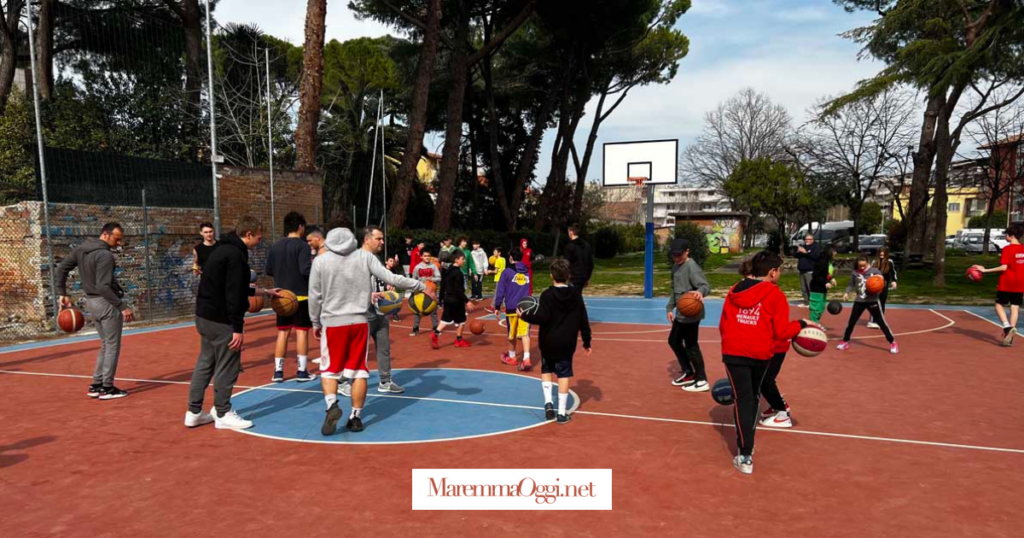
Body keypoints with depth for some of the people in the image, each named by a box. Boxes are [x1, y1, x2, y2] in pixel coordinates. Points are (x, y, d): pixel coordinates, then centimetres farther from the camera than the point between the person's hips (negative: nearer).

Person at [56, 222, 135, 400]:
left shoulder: (81, 249, 7)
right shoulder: (105, 255, -20)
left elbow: (61, 268, 12)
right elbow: (103, 287, -25)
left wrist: (63, 293, 17)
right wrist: (122, 307, -24)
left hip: (91, 302, 9)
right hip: (107, 303, -9)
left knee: (105, 345, 18)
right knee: (112, 346, 2)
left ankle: (96, 385, 21)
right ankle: (107, 388, 7)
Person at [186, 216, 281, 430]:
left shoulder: (223, 249, 14)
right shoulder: (236, 255, -18)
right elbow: (233, 295, -23)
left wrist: (264, 291, 29)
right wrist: (238, 328, -21)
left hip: (205, 316, 10)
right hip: (221, 320, -10)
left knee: (205, 364, 16)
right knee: (227, 367, 2)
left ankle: (194, 412, 24)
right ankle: (223, 414, 12)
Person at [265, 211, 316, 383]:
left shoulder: (275, 246, 8)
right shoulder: (302, 245, -11)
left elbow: (269, 271, 11)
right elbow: (306, 270, -21)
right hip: (300, 295, -5)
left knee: (283, 332, 10)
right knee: (301, 331, 1)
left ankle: (278, 371, 12)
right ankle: (302, 371, 5)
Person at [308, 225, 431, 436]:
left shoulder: (320, 261, -1)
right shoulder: (366, 257, -2)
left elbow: (315, 296, 1)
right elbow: (391, 278, -7)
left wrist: (316, 323, 14)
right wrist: (422, 287, 2)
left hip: (332, 322, 0)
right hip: (359, 321, 1)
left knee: (329, 369, 12)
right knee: (359, 370, 10)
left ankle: (332, 406, -10)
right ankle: (356, 417, 12)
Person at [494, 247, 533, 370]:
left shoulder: (507, 272, -2)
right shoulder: (526, 273, 12)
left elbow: (500, 291, -3)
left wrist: (497, 306, 3)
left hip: (511, 308, -2)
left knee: (512, 334, 13)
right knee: (525, 334, -2)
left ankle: (512, 357, 31)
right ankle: (526, 359, -16)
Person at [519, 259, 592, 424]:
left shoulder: (547, 294, -11)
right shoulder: (575, 296, 0)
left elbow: (542, 318, -21)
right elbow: (584, 322, 2)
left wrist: (524, 316, -6)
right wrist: (587, 342, 11)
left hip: (548, 343, -1)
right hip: (567, 344, 2)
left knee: (546, 371, 19)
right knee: (564, 375, 6)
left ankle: (548, 401, 5)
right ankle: (562, 413, 7)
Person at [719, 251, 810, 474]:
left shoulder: (734, 291, 6)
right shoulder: (775, 294, -5)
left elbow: (722, 325, 11)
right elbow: (781, 331, -7)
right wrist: (802, 324, 9)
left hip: (734, 352, 1)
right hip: (761, 354, -1)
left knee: (743, 400, 2)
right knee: (753, 397, 21)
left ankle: (745, 456, -5)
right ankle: (746, 444, 32)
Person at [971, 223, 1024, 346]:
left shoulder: (1007, 249, -13)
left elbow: (1004, 267, -20)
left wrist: (985, 270, -19)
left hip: (1006, 284, -5)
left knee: (999, 305, 8)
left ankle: (1007, 327, -15)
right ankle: (1010, 338, 3)